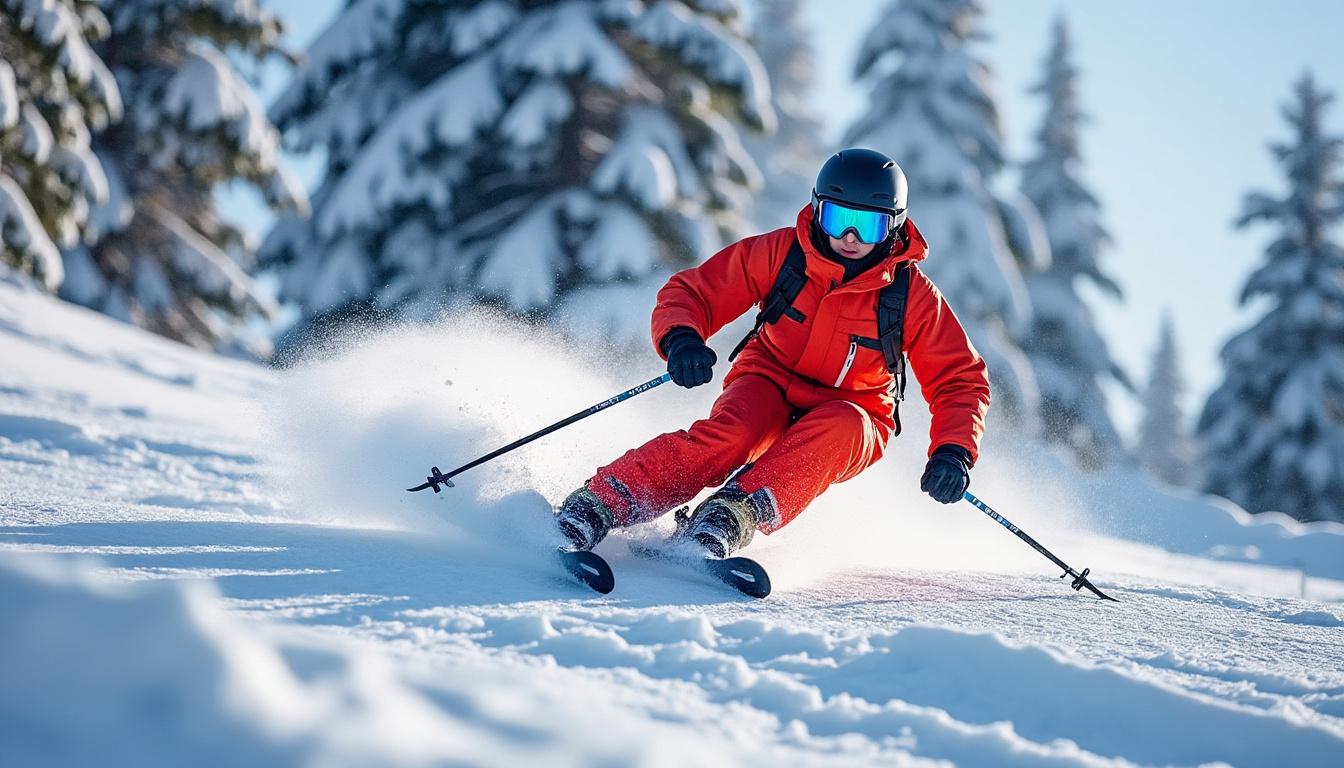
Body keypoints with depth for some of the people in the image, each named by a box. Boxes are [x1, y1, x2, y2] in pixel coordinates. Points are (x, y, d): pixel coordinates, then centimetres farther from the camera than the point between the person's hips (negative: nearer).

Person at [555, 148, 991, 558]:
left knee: (840, 428, -37)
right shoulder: (781, 253, -11)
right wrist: (681, 338, -28)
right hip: (769, 388, 0)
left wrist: (953, 451, -22)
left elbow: (961, 381, -4)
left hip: (853, 419, 0)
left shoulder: (913, 297, -12)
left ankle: (729, 521, -52)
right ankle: (592, 508, -44)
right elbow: (690, 292, -5)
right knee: (729, 436, -35)